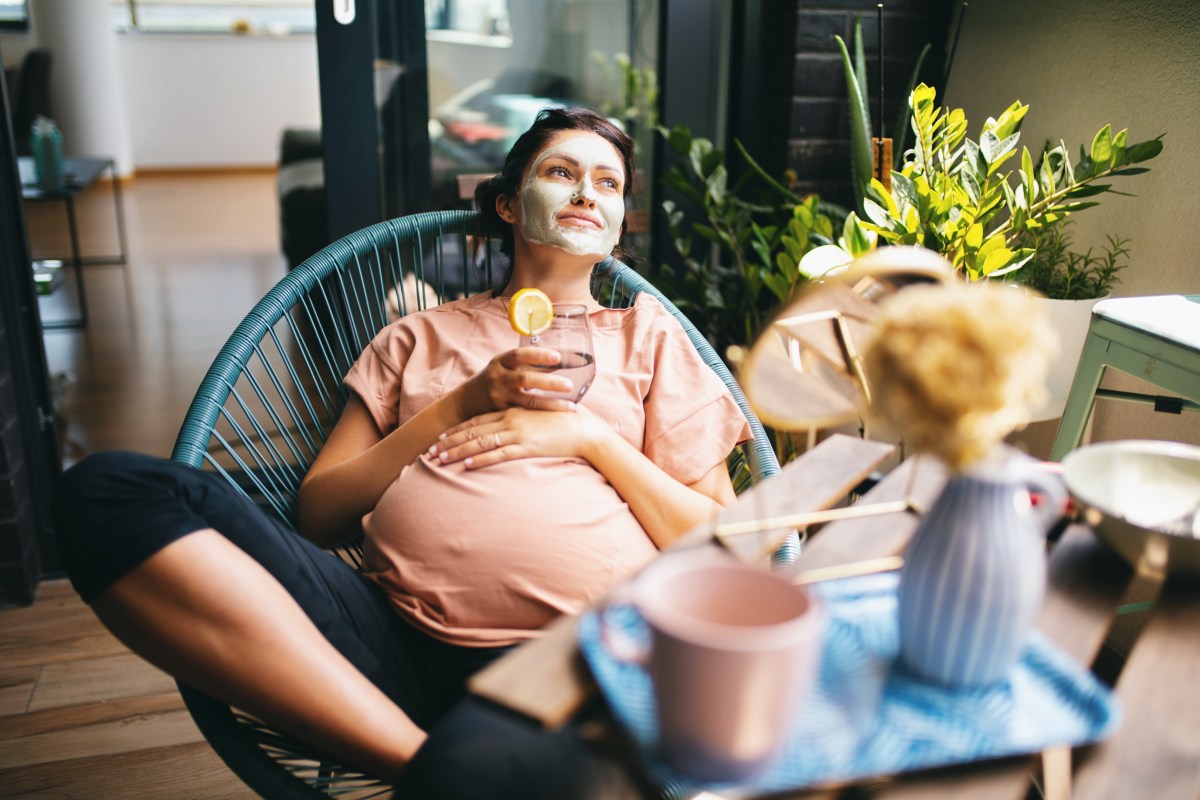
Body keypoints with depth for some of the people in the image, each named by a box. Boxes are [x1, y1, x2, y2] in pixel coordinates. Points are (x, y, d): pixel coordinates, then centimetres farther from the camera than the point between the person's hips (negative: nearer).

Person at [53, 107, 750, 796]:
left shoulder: (648, 334, 21)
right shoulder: (420, 336, 23)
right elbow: (319, 511, 13)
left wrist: (590, 436, 1)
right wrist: (459, 407, 3)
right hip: (397, 636, 5)